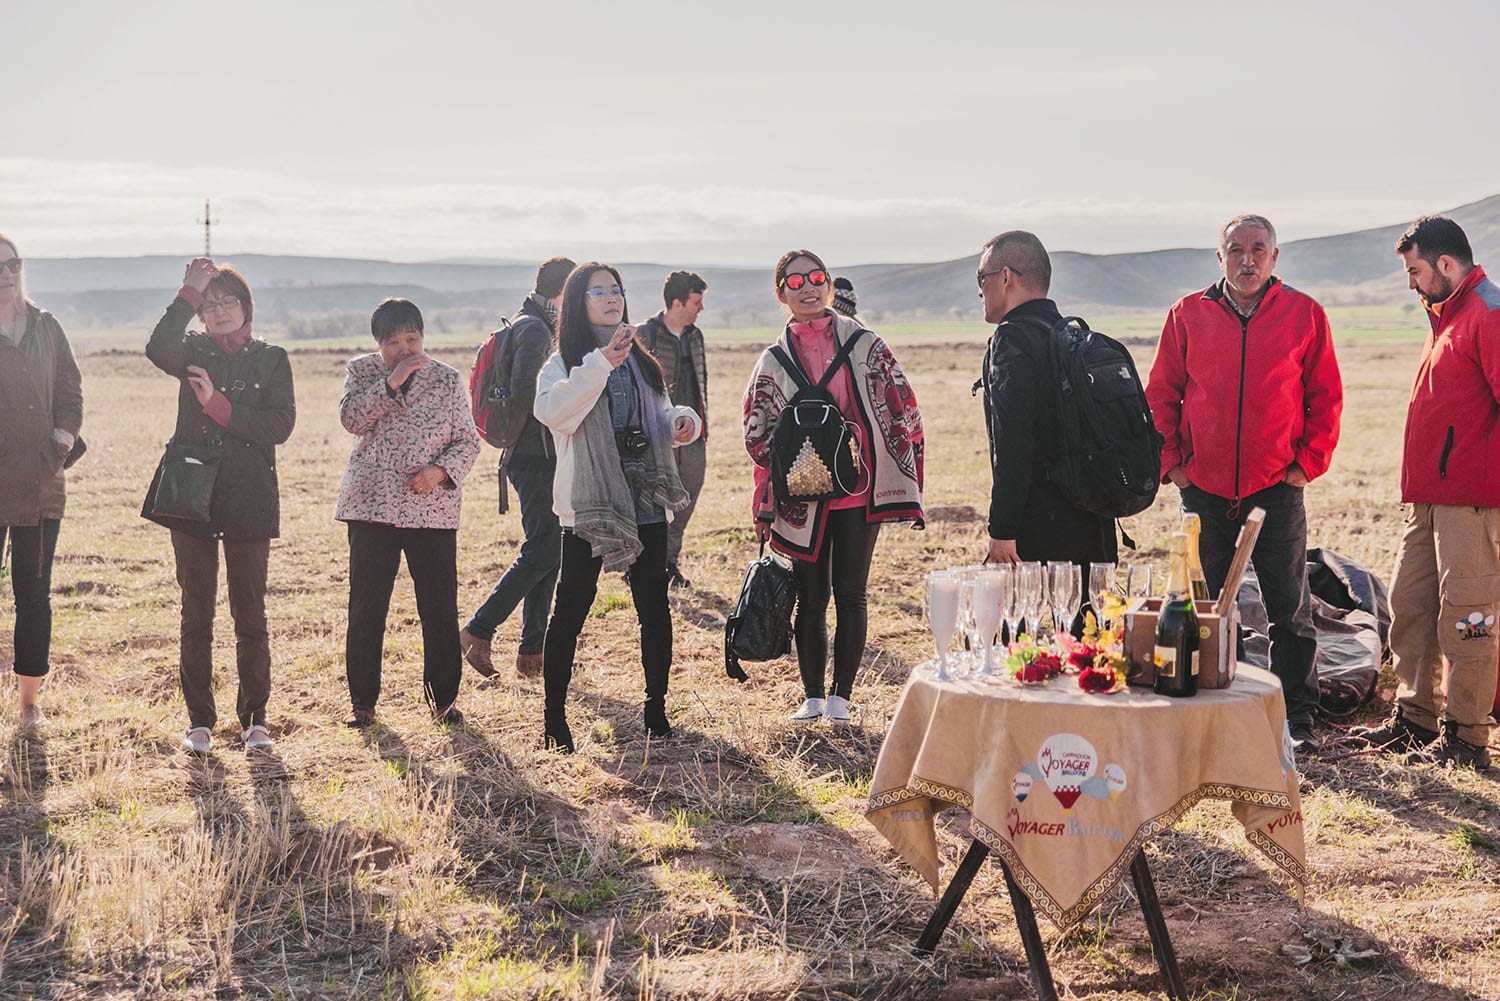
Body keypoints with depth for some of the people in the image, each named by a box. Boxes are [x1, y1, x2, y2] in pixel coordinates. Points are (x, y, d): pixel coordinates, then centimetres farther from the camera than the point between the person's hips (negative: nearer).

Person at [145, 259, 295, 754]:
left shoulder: (270, 359, 6)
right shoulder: (193, 352, 8)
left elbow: (281, 425, -7)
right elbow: (158, 349, -17)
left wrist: (219, 406, -15)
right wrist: (189, 293, -19)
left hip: (249, 498, -1)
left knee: (250, 614, 0)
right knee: (196, 613, 3)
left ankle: (254, 717, 11)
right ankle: (199, 720, 12)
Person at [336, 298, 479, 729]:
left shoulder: (447, 379, 5)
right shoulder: (362, 371, 6)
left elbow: (468, 440, 5)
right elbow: (351, 418, -11)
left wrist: (440, 470, -12)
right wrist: (391, 382, -18)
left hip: (433, 508, 0)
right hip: (371, 504, 0)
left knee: (441, 608, 1)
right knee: (366, 607, 2)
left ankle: (443, 698, 16)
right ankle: (363, 701, 14)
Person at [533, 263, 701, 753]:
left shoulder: (639, 360, 16)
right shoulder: (563, 364, -1)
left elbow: (658, 416, 27)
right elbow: (553, 410, -22)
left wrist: (682, 419, 4)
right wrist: (600, 364, -27)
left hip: (646, 502, 5)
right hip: (589, 505, -5)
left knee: (654, 610, 6)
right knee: (570, 611, -2)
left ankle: (656, 709, 18)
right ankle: (554, 716, 7)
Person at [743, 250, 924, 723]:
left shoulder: (863, 344, 2)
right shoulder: (774, 360, 7)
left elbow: (901, 407, 3)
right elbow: (758, 434, 9)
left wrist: (900, 478, -3)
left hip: (858, 492, -1)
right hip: (803, 498, 1)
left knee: (850, 595, 2)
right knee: (811, 597, 6)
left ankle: (840, 696, 13)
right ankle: (813, 695, 17)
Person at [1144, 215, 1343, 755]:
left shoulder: (1304, 314, 2)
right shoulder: (1187, 315, 4)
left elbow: (1326, 395, 7)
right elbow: (1160, 395, 9)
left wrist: (1309, 462, -1)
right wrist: (1170, 461, 1)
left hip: (1277, 487, -1)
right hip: (1204, 488, 1)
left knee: (1289, 608, 2)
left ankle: (1297, 720, 11)